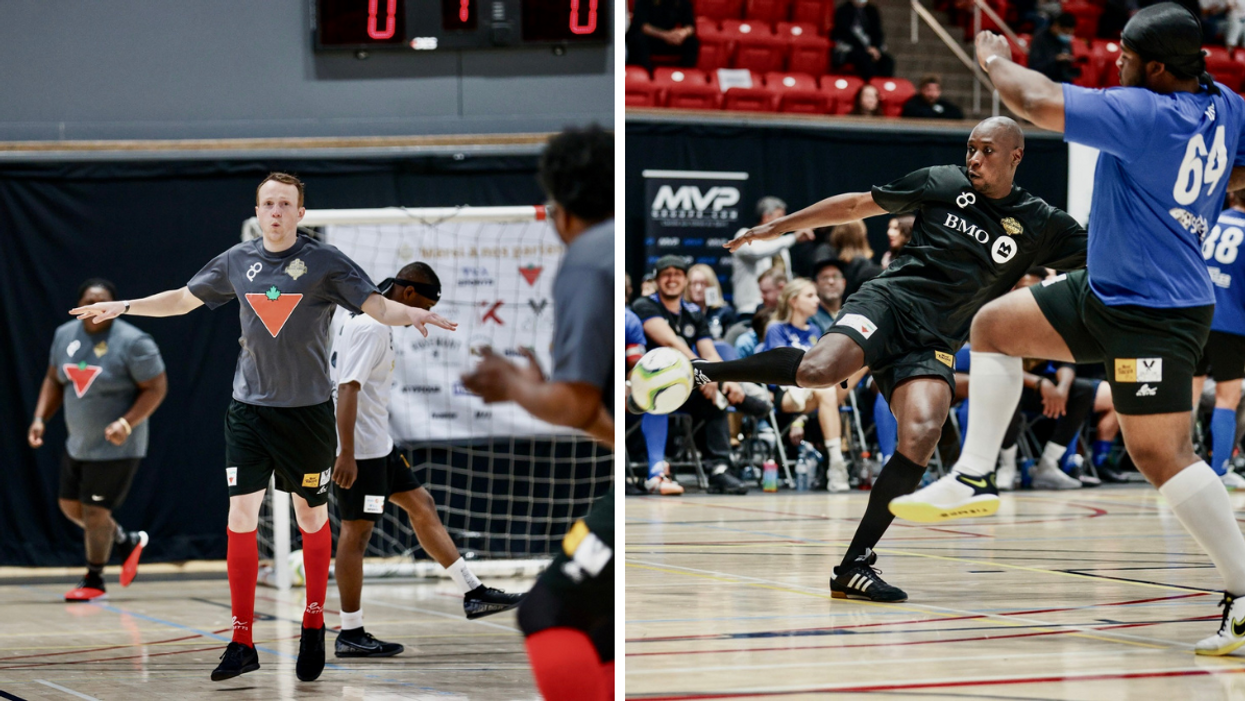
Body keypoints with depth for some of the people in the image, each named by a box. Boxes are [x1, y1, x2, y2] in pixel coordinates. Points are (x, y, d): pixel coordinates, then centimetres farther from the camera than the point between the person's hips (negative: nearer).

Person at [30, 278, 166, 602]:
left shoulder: (132, 342, -18)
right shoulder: (65, 335, 2)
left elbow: (157, 388, -16)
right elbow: (54, 380, 13)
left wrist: (127, 423, -27)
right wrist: (40, 419, 0)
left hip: (116, 448, -7)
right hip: (78, 443, 8)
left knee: (94, 511, -5)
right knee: (70, 506, 14)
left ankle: (94, 581, 14)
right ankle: (127, 541, 37)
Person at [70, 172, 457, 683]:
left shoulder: (324, 262, -5)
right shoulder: (238, 261, 5)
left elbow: (376, 305, -10)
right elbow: (184, 299, 20)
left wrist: (409, 314, -30)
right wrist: (123, 307, 17)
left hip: (308, 410, -2)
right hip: (249, 408, 2)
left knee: (312, 519, 6)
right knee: (241, 518, -4)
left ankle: (313, 624, 26)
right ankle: (242, 642, 1)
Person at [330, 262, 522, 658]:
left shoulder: (371, 323, 15)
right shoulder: (370, 329, -18)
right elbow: (347, 390, -25)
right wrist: (346, 455, -29)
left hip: (378, 444, 11)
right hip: (358, 448, -11)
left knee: (422, 506, 13)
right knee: (356, 532, -5)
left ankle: (473, 595, 18)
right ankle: (350, 636, 1)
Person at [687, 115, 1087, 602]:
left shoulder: (1039, 224, 10)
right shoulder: (943, 183, 8)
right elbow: (859, 205, 16)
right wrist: (778, 226, 17)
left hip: (931, 345, 2)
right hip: (889, 301, -2)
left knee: (923, 434, -26)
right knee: (819, 370, -34)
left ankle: (855, 566, -19)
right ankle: (705, 371, -11)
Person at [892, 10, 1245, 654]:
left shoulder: (1145, 115, -25)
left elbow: (1036, 103, -26)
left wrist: (995, 59, -7)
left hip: (1152, 314, -10)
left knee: (1162, 455, -8)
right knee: (994, 324, 15)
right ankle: (973, 479, 13)